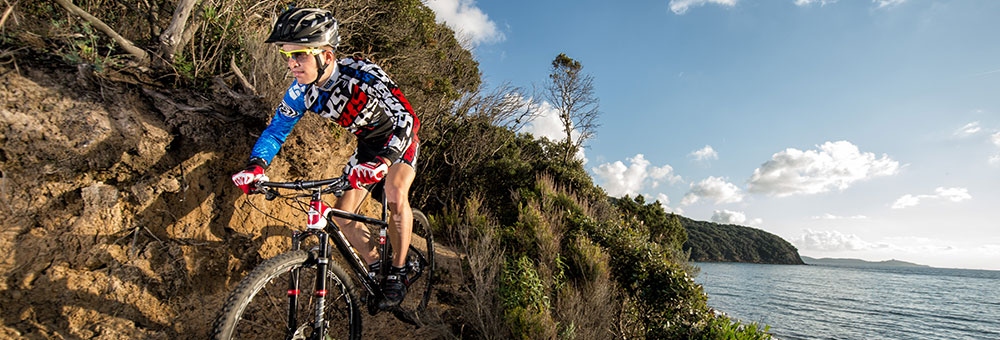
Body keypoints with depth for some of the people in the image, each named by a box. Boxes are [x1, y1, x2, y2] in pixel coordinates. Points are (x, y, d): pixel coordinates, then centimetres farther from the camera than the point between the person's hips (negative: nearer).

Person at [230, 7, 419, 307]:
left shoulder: (362, 74, -34)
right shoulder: (301, 91, -17)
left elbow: (406, 118, -41)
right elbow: (276, 129, -6)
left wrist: (383, 161, -57)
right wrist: (256, 166, -25)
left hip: (399, 138, -5)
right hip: (367, 143, 6)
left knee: (395, 196, -28)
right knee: (343, 216, -2)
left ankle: (398, 271, -9)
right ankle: (376, 267, 18)